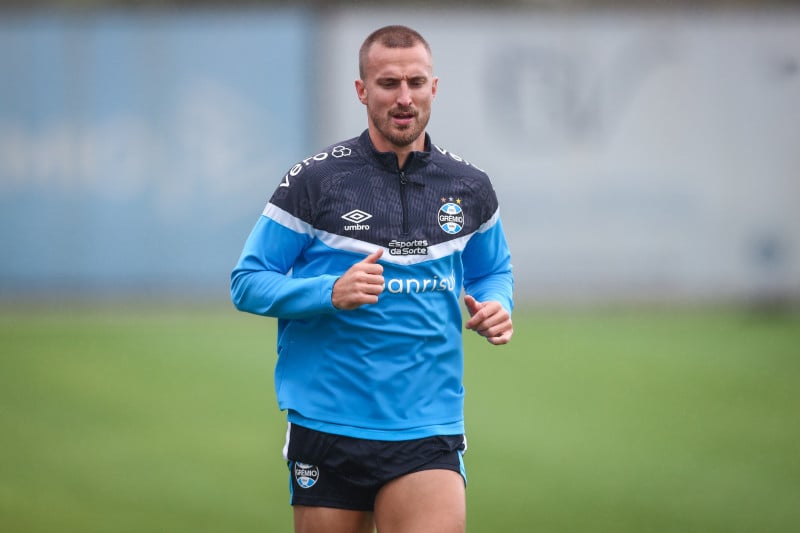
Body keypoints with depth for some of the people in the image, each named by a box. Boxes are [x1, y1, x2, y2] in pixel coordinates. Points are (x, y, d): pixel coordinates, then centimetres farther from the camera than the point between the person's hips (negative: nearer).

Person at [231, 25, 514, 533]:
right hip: (327, 428, -1)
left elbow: (494, 271, 24)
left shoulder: (469, 186, 7)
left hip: (429, 430, 1)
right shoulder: (314, 180, -3)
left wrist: (496, 306, 0)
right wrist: (332, 292, -18)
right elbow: (247, 282, -1)